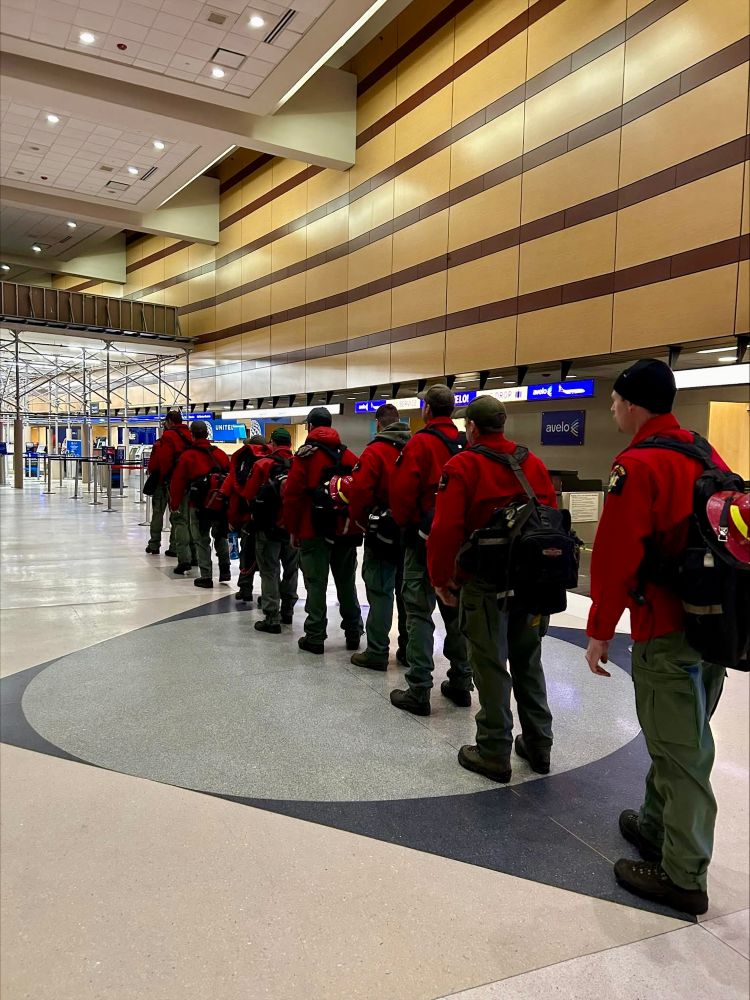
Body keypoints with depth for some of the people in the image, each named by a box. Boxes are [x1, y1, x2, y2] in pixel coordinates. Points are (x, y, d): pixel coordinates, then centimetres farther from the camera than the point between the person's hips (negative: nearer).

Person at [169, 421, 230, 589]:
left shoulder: (187, 456, -5)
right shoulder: (220, 454, 5)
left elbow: (177, 482, -3)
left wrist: (175, 504, 9)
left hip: (199, 505, -4)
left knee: (202, 540, 5)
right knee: (220, 536, 23)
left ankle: (206, 576, 4)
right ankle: (225, 569, 20)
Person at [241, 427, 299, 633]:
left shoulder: (263, 465, -10)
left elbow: (248, 496, -6)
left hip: (269, 526, -4)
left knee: (270, 572, 3)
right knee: (291, 569, 18)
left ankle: (271, 618, 2)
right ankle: (287, 612, 30)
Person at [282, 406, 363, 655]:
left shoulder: (305, 455, -5)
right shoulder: (349, 455, 10)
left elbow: (292, 494, -10)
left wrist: (292, 529, -3)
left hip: (314, 531, -4)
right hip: (346, 531, 5)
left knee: (316, 584, 1)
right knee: (347, 583, 13)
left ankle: (315, 637, 2)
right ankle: (353, 634, 20)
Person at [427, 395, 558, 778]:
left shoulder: (462, 466, -8)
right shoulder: (534, 463, 7)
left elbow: (447, 528, -16)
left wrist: (440, 578, -4)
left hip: (484, 583, -5)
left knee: (491, 666, 4)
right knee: (529, 662, 17)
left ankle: (493, 754, 13)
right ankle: (538, 745, 28)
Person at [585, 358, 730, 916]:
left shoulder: (638, 465, -16)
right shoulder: (708, 458, 11)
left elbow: (617, 555, -20)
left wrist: (600, 630, -12)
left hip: (667, 633, -9)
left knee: (681, 753, 1)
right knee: (680, 741, 21)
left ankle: (684, 878, 14)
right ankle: (658, 826, 37)